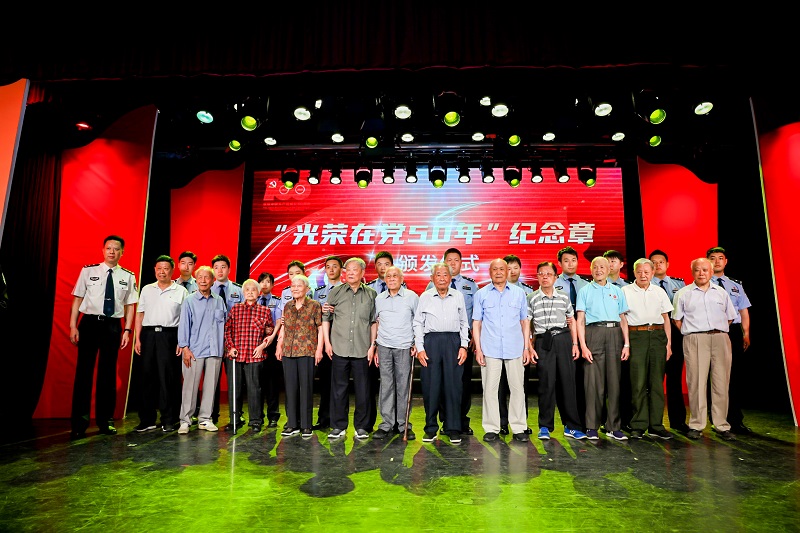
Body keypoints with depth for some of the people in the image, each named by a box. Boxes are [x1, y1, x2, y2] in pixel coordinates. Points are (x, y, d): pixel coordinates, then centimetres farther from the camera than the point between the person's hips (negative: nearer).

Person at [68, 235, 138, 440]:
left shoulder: (128, 276, 4)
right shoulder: (88, 271, 2)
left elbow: (130, 305, 5)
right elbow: (77, 299, 2)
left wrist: (127, 330, -2)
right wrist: (73, 326, -4)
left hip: (113, 325, 1)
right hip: (89, 323, -1)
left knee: (108, 373, 9)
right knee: (84, 371, 0)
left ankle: (105, 420, 20)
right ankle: (79, 422, 10)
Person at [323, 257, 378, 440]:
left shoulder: (371, 294, 5)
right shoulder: (336, 292, 5)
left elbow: (374, 322, 6)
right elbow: (325, 317, 6)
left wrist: (372, 345, 0)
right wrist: (327, 342, 0)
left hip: (362, 349, 0)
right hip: (339, 348, 0)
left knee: (362, 389, 5)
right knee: (338, 388, 7)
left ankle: (361, 427, 19)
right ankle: (338, 426, 21)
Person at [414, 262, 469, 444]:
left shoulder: (458, 296, 10)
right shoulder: (425, 297, 7)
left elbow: (464, 323, 12)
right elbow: (418, 323, 7)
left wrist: (464, 346, 3)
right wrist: (419, 348, -1)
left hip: (453, 341, 1)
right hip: (431, 341, 0)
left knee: (453, 385, 0)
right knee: (430, 386, 1)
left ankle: (453, 429, 12)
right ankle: (431, 429, 13)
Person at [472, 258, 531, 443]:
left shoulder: (519, 293, 10)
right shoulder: (481, 294, 7)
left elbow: (525, 321, 11)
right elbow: (476, 322, 6)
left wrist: (527, 347, 5)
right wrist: (478, 348, -1)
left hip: (515, 348, 1)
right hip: (490, 349, -1)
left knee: (518, 388, 5)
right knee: (490, 389, 2)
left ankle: (519, 428, 15)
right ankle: (491, 429, 12)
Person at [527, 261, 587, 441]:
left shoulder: (564, 296, 11)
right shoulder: (531, 298, 4)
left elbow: (572, 321, 16)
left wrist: (575, 344, 7)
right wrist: (529, 347, -3)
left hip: (563, 340, 2)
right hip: (543, 342, -2)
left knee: (568, 382, 3)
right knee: (546, 384, -1)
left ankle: (571, 426, 14)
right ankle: (545, 426, 11)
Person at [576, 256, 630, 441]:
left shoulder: (617, 291, 17)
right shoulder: (585, 291, 8)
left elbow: (623, 319, 15)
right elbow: (580, 320, 1)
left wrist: (626, 344, 6)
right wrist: (583, 345, -8)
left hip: (614, 335, 3)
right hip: (594, 334, -3)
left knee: (614, 381, 3)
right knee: (593, 382, -3)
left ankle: (613, 427, 13)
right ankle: (592, 427, 6)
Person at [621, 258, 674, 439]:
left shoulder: (659, 292, 13)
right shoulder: (625, 291, 3)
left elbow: (666, 319, 15)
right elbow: (621, 318, 1)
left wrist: (668, 343, 8)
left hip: (658, 336, 3)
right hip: (636, 337, -3)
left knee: (657, 382, 5)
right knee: (638, 382, -3)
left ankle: (656, 425, 14)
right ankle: (638, 426, 6)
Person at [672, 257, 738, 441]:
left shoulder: (721, 292, 16)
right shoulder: (683, 293, 8)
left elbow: (729, 317, 21)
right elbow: (677, 319, 10)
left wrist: (718, 331, 11)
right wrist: (691, 333, 3)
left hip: (721, 339, 3)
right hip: (695, 340, -2)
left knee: (721, 382, 3)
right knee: (696, 382, -3)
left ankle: (722, 425, 11)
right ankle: (696, 425, 4)